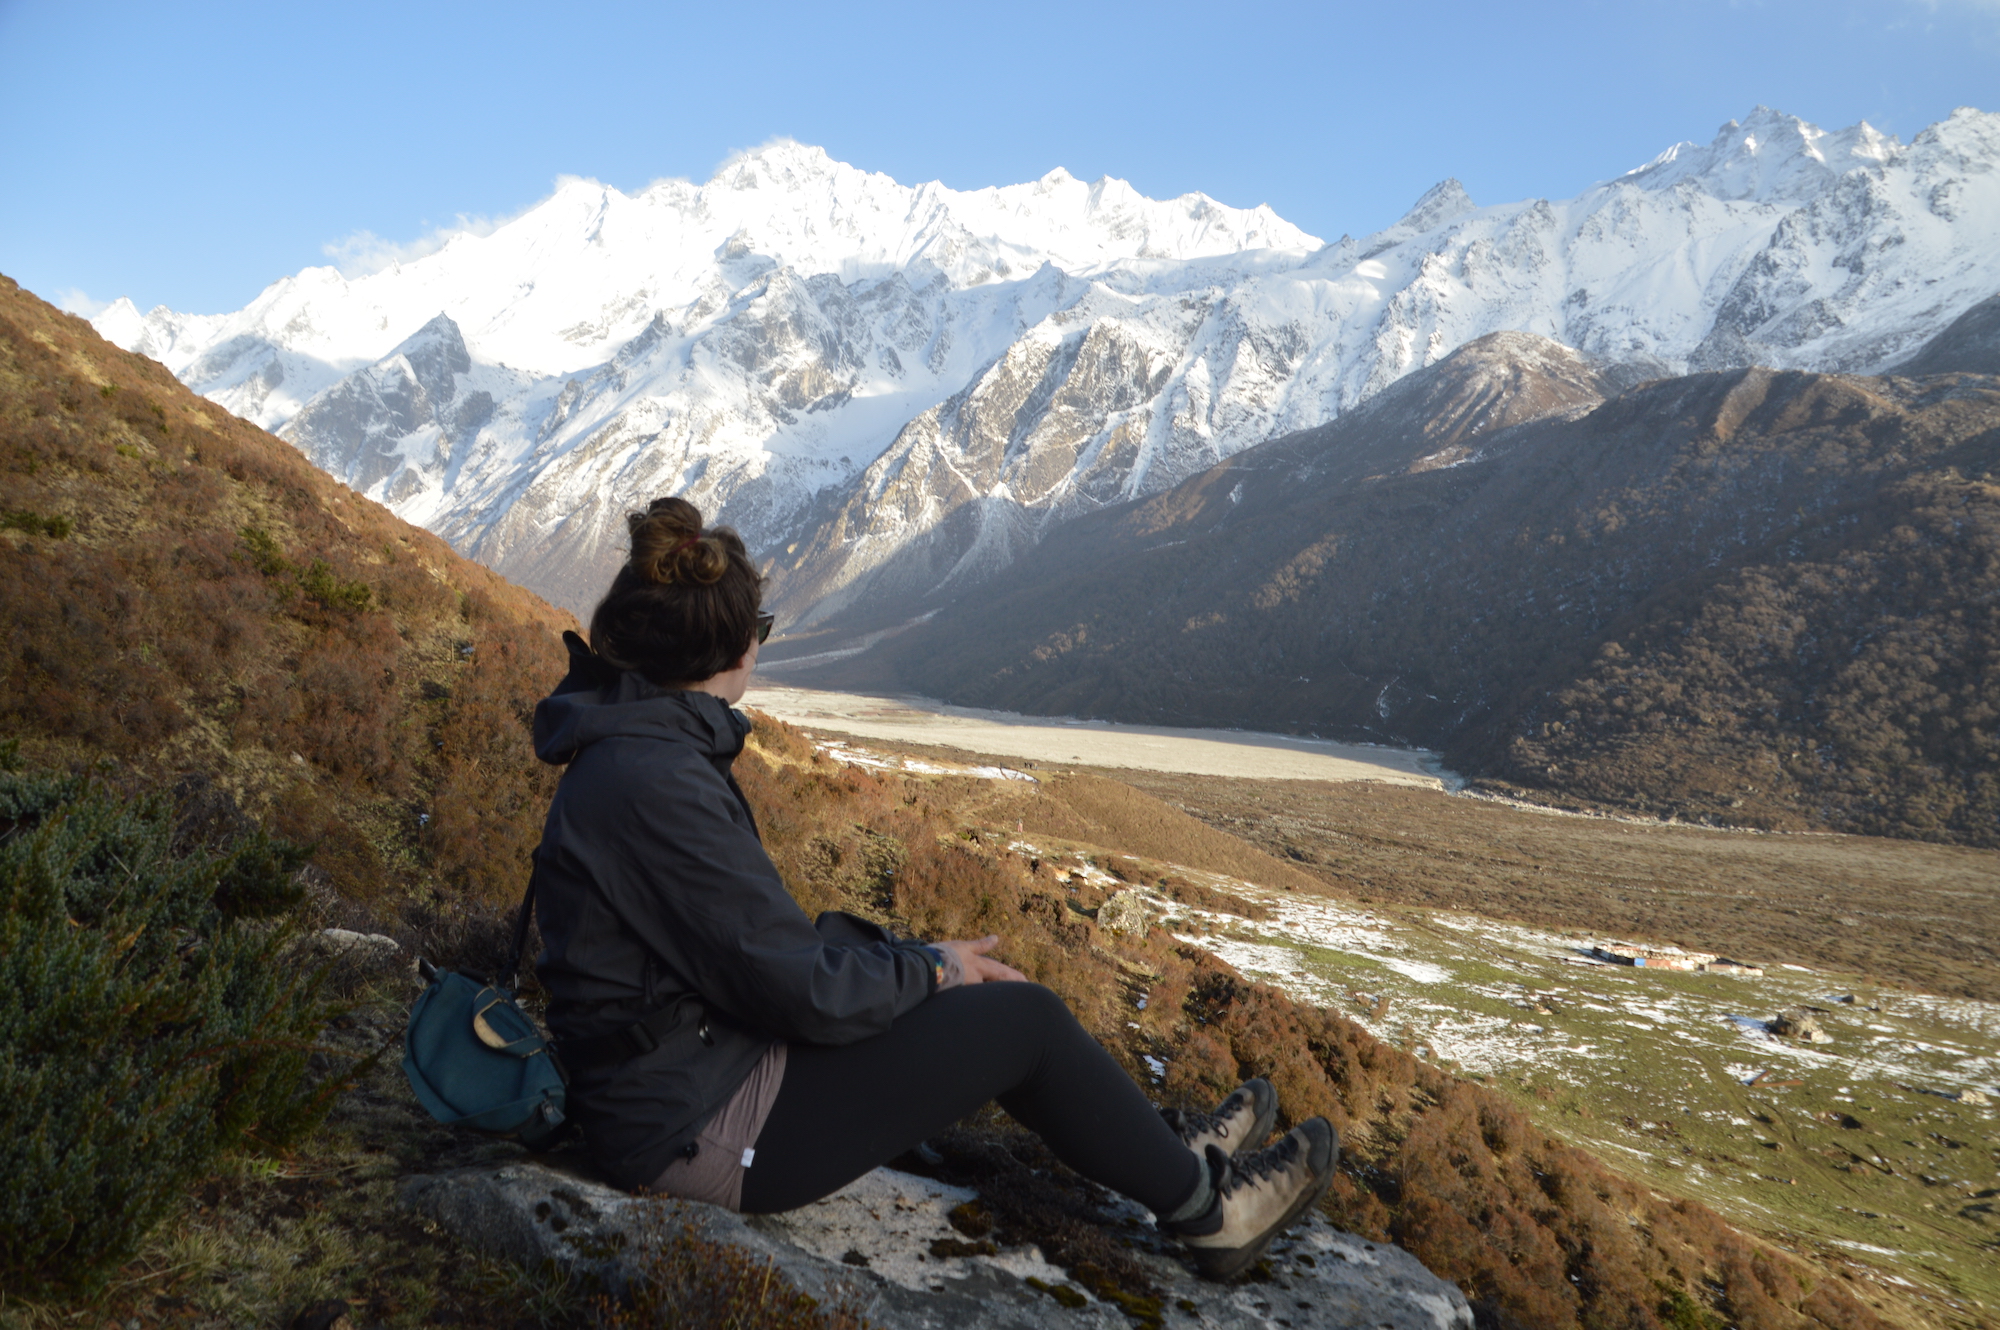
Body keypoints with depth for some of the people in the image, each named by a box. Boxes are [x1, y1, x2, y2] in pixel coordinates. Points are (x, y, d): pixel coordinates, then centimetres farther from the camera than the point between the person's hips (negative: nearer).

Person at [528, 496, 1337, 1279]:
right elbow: (804, 991, -23)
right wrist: (930, 970, -6)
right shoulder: (655, 784, -27)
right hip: (700, 1131, -9)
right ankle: (1205, 1207, 17)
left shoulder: (639, 745, 5)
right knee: (1024, 1018, -4)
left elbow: (761, 934, 10)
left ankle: (1168, 1149, 30)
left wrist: (919, 954, 6)